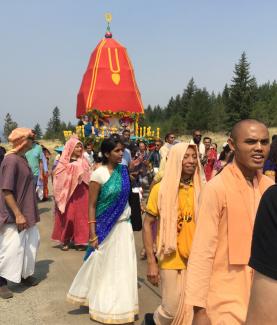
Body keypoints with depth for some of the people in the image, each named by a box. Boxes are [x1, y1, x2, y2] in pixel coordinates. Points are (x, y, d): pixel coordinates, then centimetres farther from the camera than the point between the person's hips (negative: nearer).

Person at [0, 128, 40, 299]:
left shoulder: (22, 158, 8)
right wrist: (18, 214, -25)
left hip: (26, 212, 10)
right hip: (14, 216, -10)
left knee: (31, 242, 16)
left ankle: (25, 274, 32)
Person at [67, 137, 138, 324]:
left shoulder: (124, 170, 2)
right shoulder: (99, 174, -14)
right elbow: (92, 205, -13)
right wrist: (93, 234, -16)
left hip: (124, 225, 5)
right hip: (107, 227, -5)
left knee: (123, 266, 11)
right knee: (104, 267, 8)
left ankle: (121, 304, 29)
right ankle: (104, 306, 27)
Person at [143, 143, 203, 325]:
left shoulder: (201, 189, 0)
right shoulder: (161, 189, -8)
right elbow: (147, 224, -4)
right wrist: (151, 262, -8)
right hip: (171, 258, -3)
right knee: (173, 310, 6)